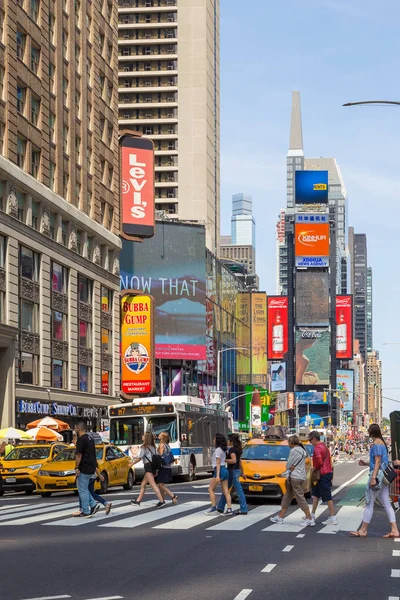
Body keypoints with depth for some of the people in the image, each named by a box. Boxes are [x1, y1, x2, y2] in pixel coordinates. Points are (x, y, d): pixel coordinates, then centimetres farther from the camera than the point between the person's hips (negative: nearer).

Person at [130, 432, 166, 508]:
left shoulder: (144, 447, -8)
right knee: (143, 484, 18)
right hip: (153, 466, 9)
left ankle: (161, 501, -25)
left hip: (148, 466, -9)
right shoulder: (153, 447, 13)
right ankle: (138, 501, 24)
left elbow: (139, 458, -8)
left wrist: (132, 463, 7)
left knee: (153, 484, -15)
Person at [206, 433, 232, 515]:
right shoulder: (223, 450, 15)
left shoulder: (217, 450, -10)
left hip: (219, 470, -9)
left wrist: (217, 475, -20)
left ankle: (213, 507, -2)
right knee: (226, 491, 4)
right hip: (225, 470, 9)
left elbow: (218, 463, -16)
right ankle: (229, 509, -2)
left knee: (211, 489, 2)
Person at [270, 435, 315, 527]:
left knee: (300, 497, -9)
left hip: (295, 477, -10)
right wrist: (292, 467, -2)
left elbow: (288, 465, -13)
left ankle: (310, 519, -11)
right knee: (287, 496, 16)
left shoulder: (294, 451, -16)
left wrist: (290, 467, 4)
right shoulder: (302, 450, 15)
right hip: (301, 476, 10)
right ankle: (280, 517, 23)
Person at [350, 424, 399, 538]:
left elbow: (377, 462, -18)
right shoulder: (382, 442, 17)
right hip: (383, 476, 10)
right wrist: (366, 464, 19)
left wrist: (373, 477, -22)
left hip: (377, 474, -10)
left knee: (369, 502, -3)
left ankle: (363, 530, 2)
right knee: (386, 503, 7)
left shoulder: (376, 444, -12)